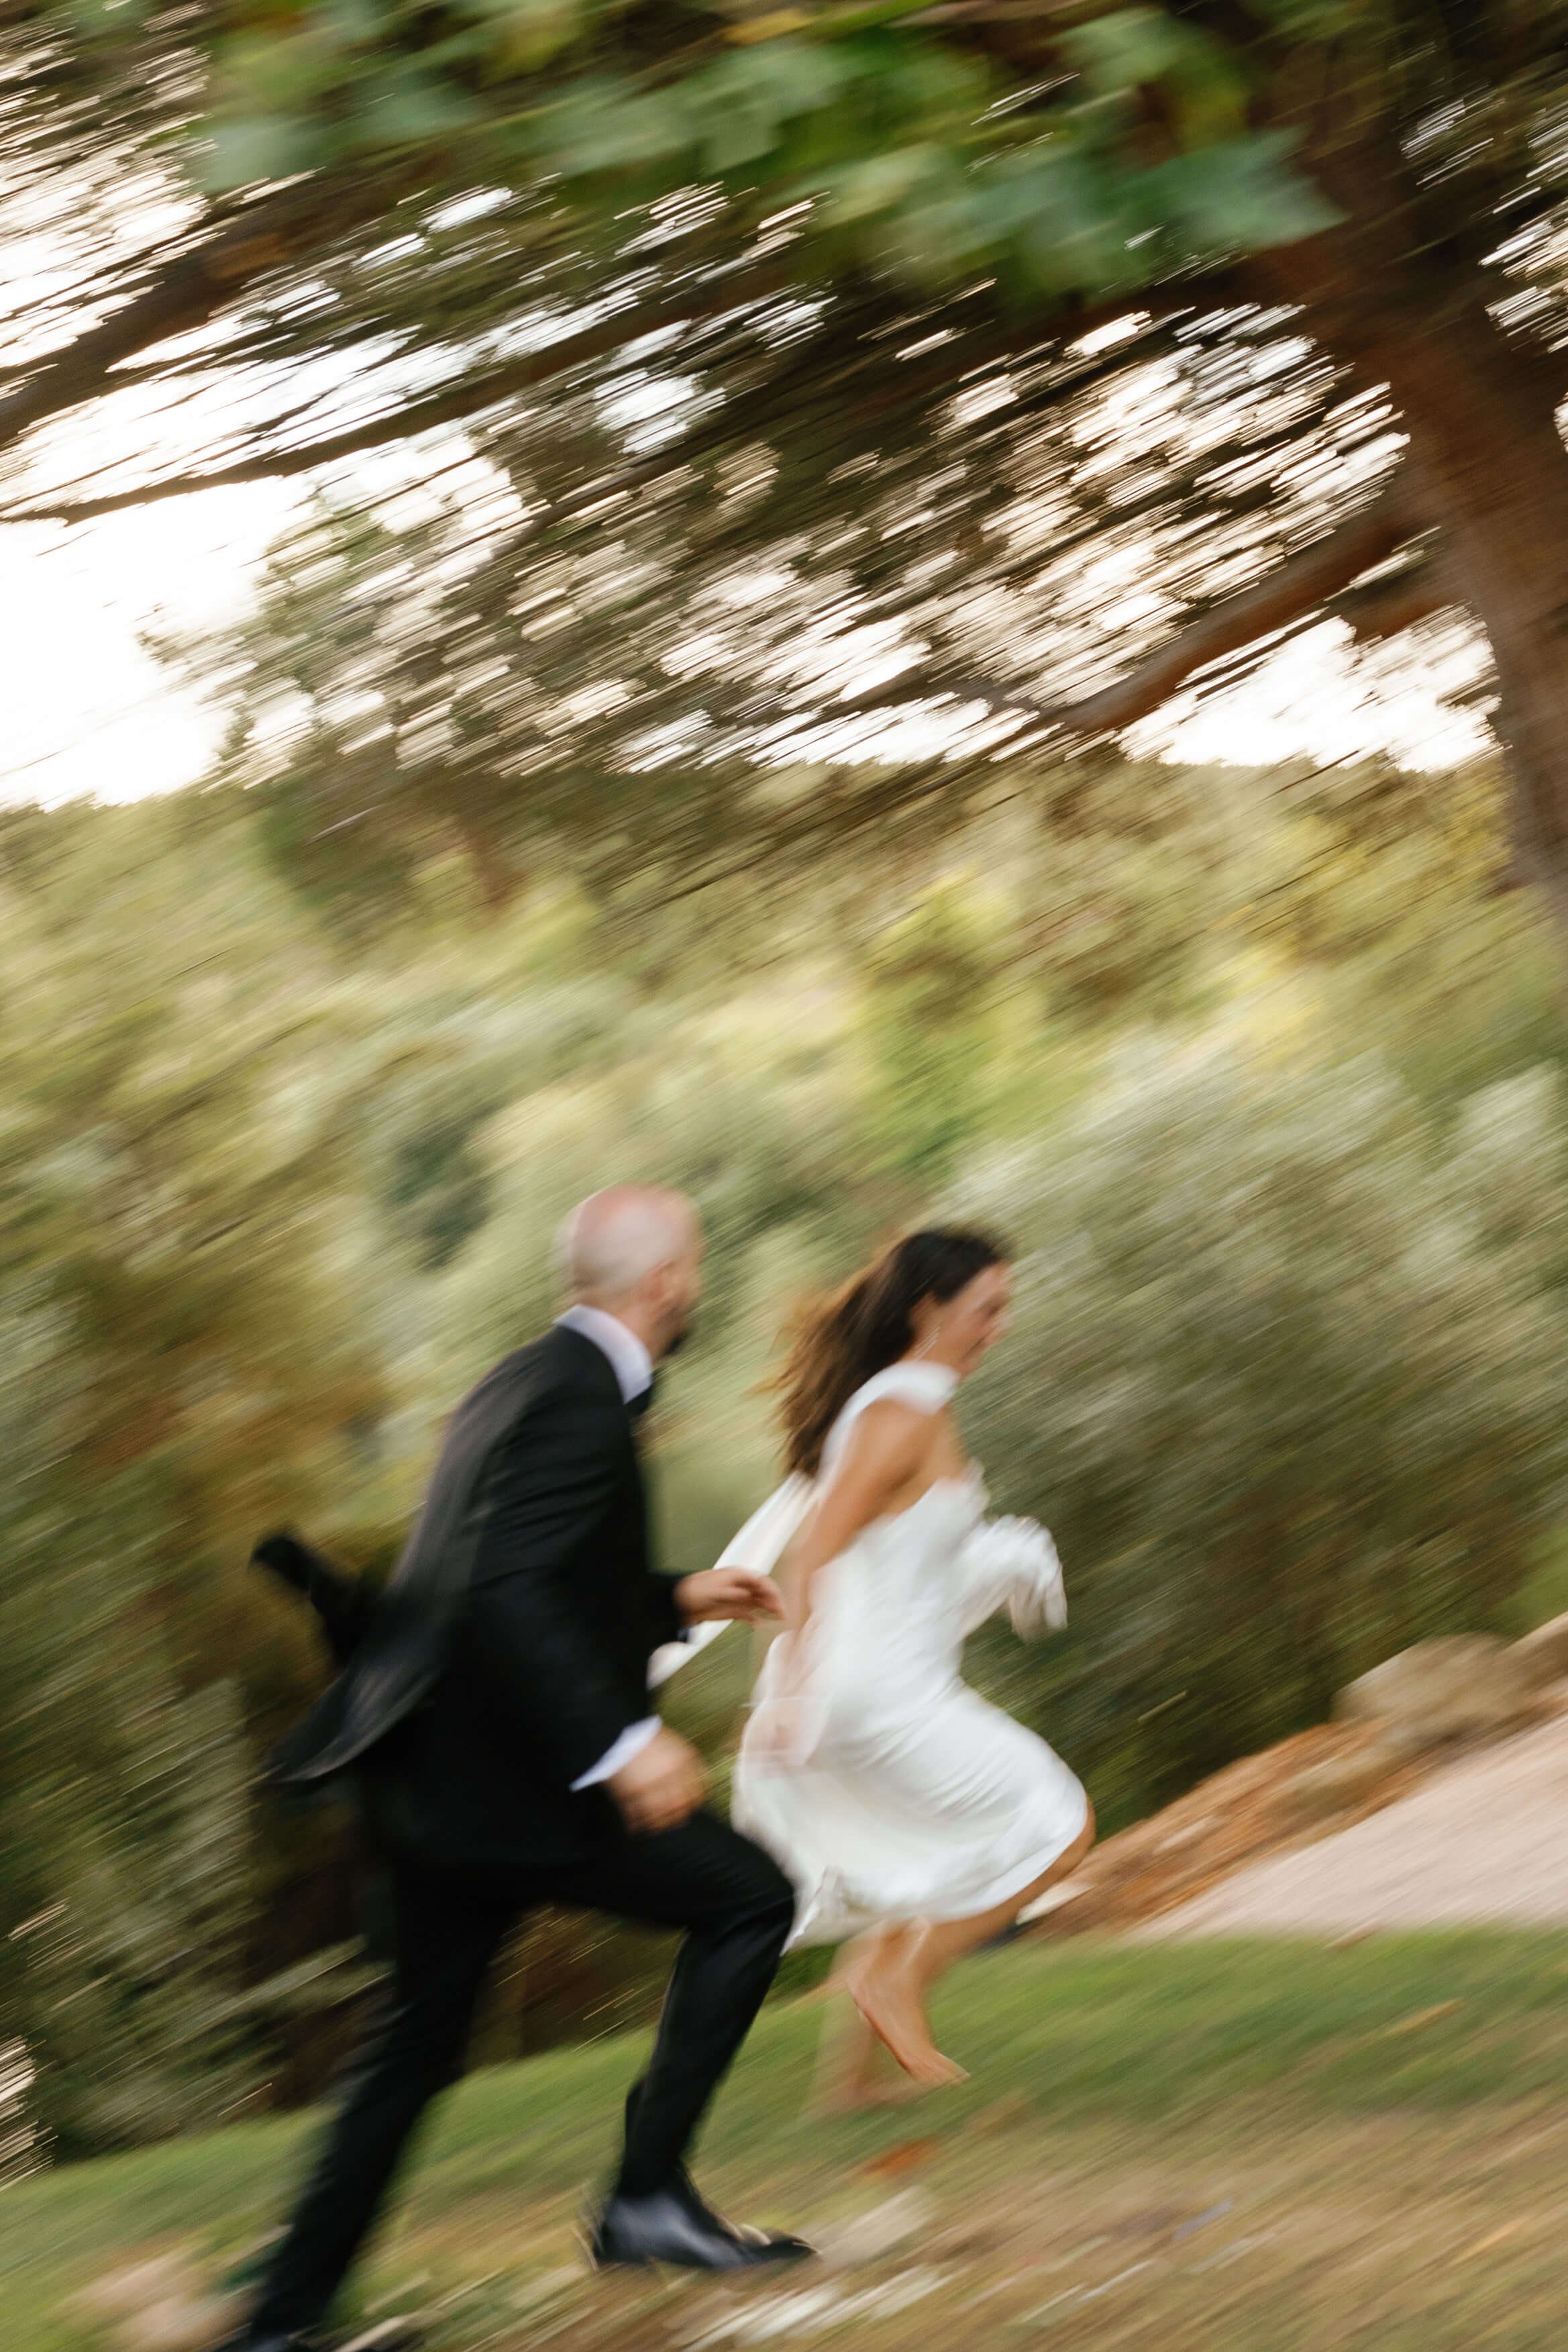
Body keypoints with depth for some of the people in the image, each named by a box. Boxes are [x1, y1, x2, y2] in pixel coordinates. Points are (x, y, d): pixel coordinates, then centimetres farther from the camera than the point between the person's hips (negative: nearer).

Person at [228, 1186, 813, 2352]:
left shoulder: (533, 1381, 16)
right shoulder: (579, 1399, -16)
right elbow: (506, 1592, -28)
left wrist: (679, 1599, 27)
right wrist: (621, 1742, -32)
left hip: (433, 1777, 10)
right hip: (509, 1787, -10)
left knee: (417, 2048, 16)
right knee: (749, 1896, 1)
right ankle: (649, 2195, 0)